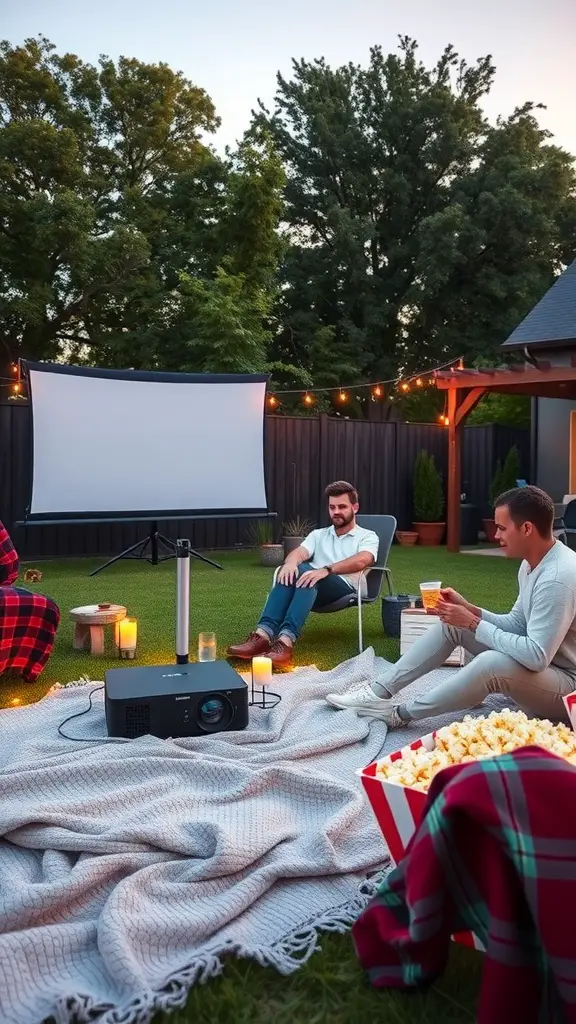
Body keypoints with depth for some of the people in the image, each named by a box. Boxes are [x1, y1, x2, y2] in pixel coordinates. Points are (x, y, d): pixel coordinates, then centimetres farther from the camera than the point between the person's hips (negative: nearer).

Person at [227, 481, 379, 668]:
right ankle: (263, 635, -45)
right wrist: (290, 562, -24)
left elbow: (362, 561, -13)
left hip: (346, 588, -4)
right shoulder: (318, 534, 24)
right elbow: (300, 552, 3)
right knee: (291, 572, -31)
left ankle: (285, 641, -53)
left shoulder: (368, 536, 10)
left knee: (304, 571, -35)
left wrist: (327, 570, -30)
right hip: (312, 588, 4)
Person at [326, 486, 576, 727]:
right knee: (451, 623, 2)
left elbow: (536, 656, -32)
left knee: (491, 663, -37)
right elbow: (516, 624, 10)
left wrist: (473, 624, -24)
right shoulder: (531, 563, 3)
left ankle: (401, 713, -15)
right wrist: (469, 610, -6)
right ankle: (380, 692, 1)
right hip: (541, 661, 10)